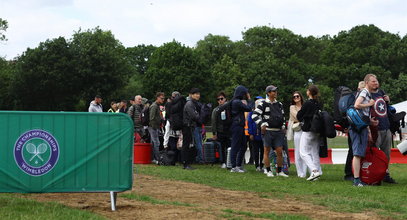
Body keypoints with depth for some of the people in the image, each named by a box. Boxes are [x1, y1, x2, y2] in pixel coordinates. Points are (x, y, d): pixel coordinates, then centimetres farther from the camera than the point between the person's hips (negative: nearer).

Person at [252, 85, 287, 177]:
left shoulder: (279, 104, 16)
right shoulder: (263, 104, -3)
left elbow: (282, 115, 29)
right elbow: (254, 115, -9)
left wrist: (283, 126, 19)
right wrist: (262, 124, -16)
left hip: (278, 131, 5)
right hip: (268, 131, -5)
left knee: (279, 151, 1)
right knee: (267, 151, 1)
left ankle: (279, 171, 9)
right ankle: (268, 171, 9)